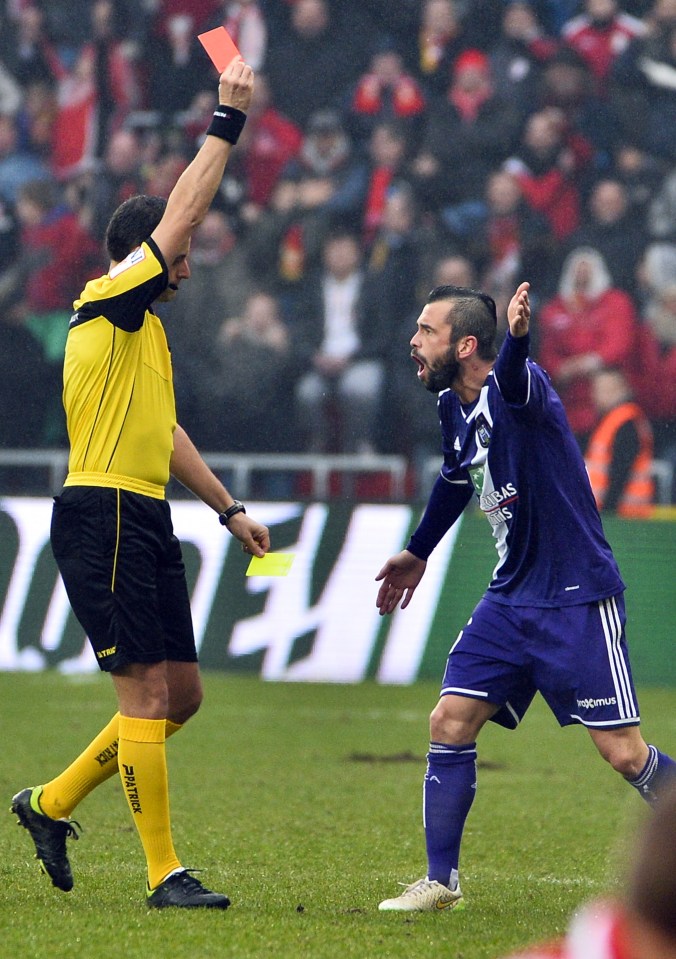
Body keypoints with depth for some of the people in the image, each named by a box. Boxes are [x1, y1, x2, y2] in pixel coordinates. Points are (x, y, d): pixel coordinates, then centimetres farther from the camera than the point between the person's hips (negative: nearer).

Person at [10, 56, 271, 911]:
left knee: (180, 694, 10)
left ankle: (51, 804, 22)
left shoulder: (145, 328, 21)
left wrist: (230, 510, 29)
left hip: (144, 521, 10)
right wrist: (227, 122, -9)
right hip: (103, 516, -10)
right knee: (148, 693, -10)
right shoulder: (106, 305, -7)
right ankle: (164, 873, -7)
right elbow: (181, 215, -14)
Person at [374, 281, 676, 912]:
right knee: (450, 723, -1)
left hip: (577, 600, -8)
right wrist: (417, 553, 38)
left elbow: (515, 382, -45)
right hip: (511, 600, 8)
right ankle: (440, 883, 9)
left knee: (624, 754, -8)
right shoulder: (453, 408, 6)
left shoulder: (515, 389, -18)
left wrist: (516, 338, -68)